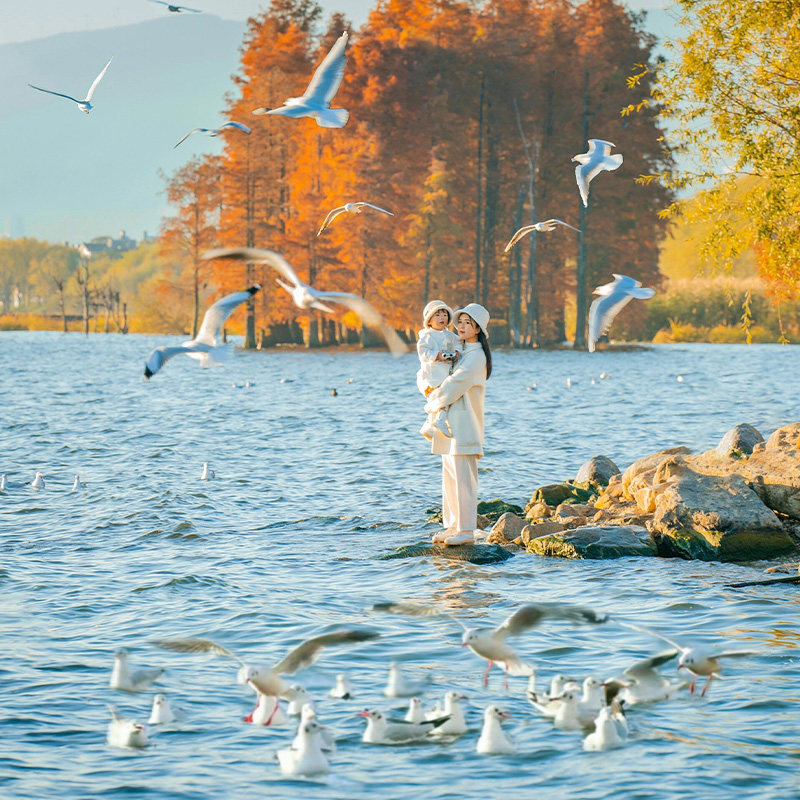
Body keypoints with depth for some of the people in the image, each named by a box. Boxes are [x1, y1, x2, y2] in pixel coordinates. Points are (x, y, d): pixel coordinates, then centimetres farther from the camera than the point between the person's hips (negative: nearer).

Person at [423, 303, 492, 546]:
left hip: (464, 425, -10)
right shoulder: (462, 352, 19)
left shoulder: (476, 356, -11)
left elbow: (454, 385, -16)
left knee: (462, 477, -9)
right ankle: (453, 526, 16)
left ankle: (467, 530, -8)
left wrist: (432, 405, -4)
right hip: (450, 423, 10)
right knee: (450, 476, 11)